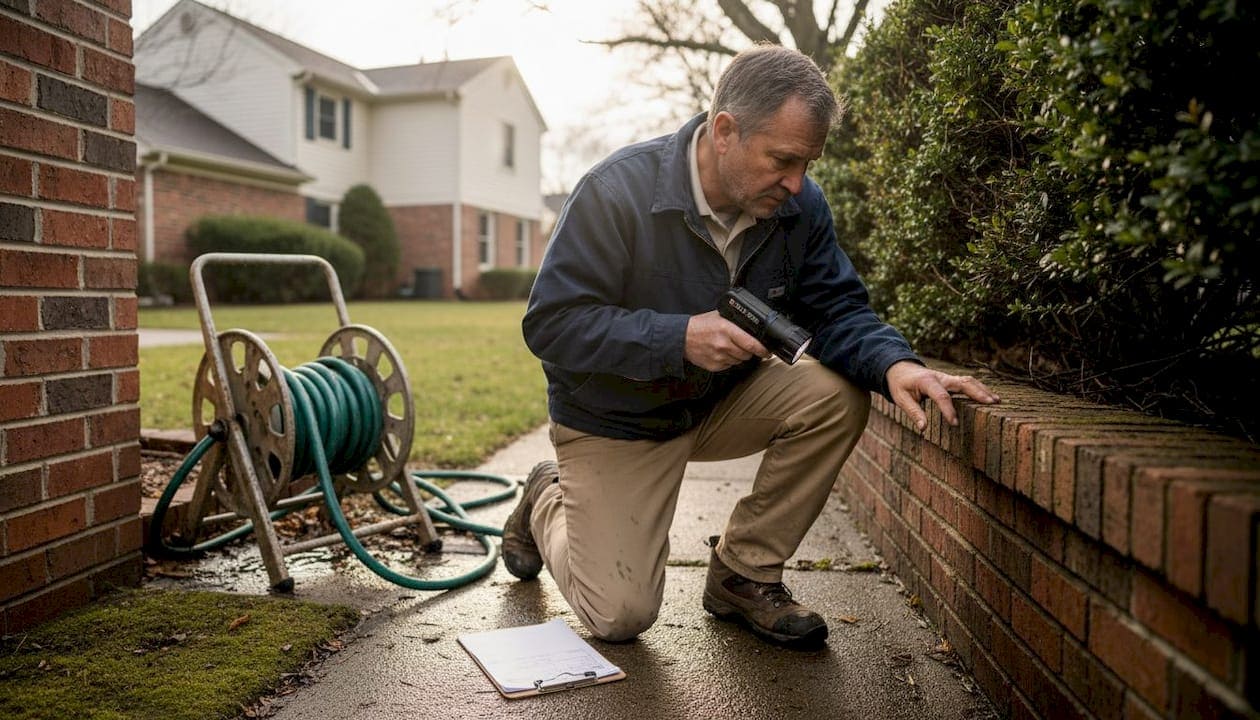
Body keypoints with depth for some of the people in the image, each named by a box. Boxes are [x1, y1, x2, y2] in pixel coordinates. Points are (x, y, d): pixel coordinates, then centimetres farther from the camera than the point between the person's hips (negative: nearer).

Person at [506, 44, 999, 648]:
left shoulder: (799, 206, -11)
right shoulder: (618, 190, -25)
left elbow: (837, 310, -8)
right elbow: (550, 324, -25)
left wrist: (895, 365, -31)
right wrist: (679, 338, -35)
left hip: (722, 401, 5)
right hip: (614, 421, -4)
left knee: (836, 394, -22)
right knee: (619, 616, -9)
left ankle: (742, 573, -3)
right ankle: (548, 503, 25)